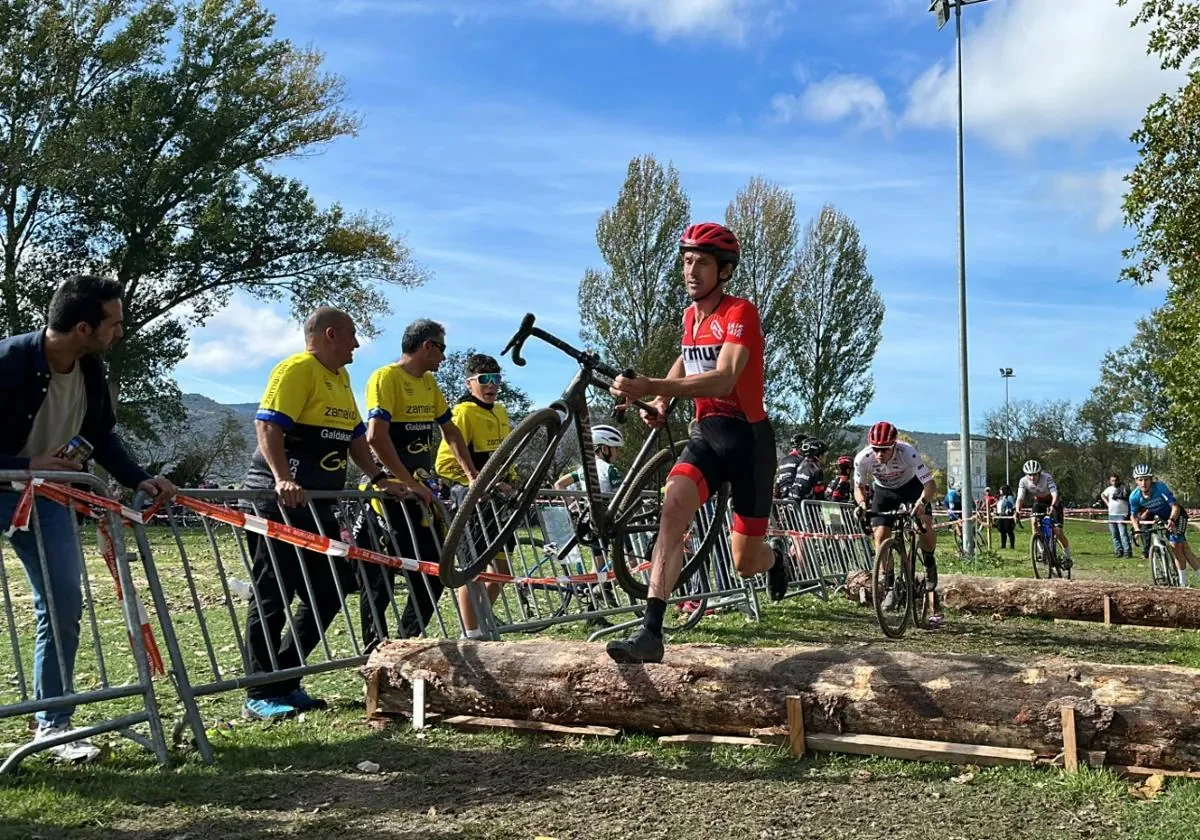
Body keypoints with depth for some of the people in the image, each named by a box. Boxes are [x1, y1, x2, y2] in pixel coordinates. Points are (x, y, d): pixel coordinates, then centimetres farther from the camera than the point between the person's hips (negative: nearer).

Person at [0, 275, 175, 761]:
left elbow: (103, 438, 9)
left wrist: (139, 480, -3)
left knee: (64, 605, 1)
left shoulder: (91, 371, -5)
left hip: (46, 493, 6)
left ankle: (53, 725, 10)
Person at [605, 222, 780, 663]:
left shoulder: (740, 313, -14)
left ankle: (776, 557, 43)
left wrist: (650, 387, -40)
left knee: (745, 564, 3)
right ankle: (651, 631, -30)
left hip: (748, 437, -5)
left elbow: (722, 379, -29)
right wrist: (661, 401, 10)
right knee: (673, 506, -25)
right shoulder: (691, 316, 9)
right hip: (706, 433, 5)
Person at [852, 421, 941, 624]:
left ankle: (930, 564, 6)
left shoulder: (908, 453, -36)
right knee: (880, 535, -13)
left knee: (925, 525, -23)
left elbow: (930, 485, -36)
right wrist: (862, 503, -33)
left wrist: (922, 502, -55)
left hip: (911, 485, -2)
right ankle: (890, 586, 0)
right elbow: (859, 487, -12)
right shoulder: (863, 459, -30)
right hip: (884, 490, 2)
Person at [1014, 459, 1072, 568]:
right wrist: (1017, 510, -47)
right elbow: (1020, 498, -27)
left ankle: (1067, 556, 5)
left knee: (1058, 531, -13)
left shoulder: (1047, 477, -31)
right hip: (1038, 501, 3)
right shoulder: (1023, 481, -22)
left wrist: (1053, 506, -58)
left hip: (1053, 502, -3)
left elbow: (1055, 494, -39)